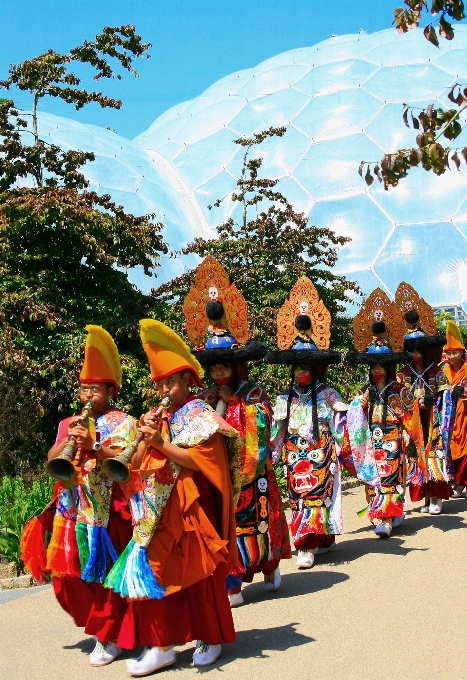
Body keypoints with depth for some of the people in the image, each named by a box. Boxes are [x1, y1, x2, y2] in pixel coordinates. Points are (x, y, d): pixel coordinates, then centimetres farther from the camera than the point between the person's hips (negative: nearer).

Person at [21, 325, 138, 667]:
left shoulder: (122, 421, -2)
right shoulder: (69, 423, 15)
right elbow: (52, 460, 7)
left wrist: (93, 445, -23)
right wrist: (69, 440, -9)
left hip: (108, 512, -6)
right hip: (73, 511, 6)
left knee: (106, 572, -1)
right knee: (68, 572, 8)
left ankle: (108, 636, 12)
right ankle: (96, 621, 29)